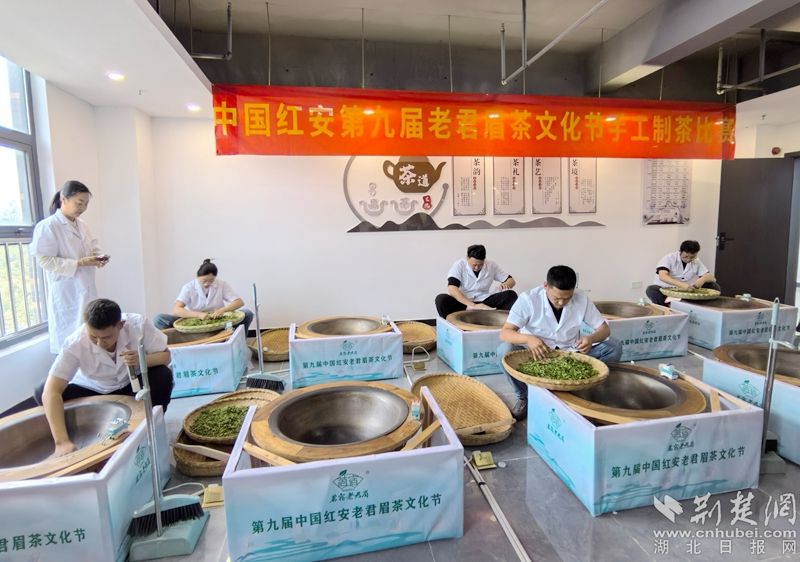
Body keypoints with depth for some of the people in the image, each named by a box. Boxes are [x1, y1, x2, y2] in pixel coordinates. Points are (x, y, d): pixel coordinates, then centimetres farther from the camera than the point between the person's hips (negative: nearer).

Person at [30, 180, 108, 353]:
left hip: (86, 289, 7)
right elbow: (45, 260, -14)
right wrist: (79, 263, -21)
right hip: (65, 292, -6)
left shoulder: (82, 225, 9)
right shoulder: (47, 226, -11)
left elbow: (93, 248, 17)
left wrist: (99, 257, -6)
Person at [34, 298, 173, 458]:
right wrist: (62, 441, -43)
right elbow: (51, 392, -35)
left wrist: (142, 360, -41)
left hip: (132, 384, -1)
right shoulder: (75, 344, -31)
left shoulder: (138, 324, -29)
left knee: (163, 375, -29)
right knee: (41, 394, -20)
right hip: (93, 390, 1)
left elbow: (165, 356, -18)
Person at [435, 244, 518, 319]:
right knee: (441, 299, -32)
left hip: (484, 301, 3)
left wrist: (505, 285, -20)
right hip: (463, 302, -2)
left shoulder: (491, 265, -2)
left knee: (511, 295, -19)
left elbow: (511, 280, 6)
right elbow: (452, 289, -25)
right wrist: (472, 305, -34)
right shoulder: (459, 265, -12)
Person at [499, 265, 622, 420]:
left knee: (614, 347, -15)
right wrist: (528, 339, -46)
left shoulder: (582, 299, -11)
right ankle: (524, 398, -5)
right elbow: (504, 332, -24)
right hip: (537, 353, -2)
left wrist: (591, 338, -29)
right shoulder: (528, 299, -20)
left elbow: (604, 329, -4)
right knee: (505, 350, -31)